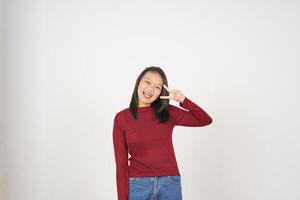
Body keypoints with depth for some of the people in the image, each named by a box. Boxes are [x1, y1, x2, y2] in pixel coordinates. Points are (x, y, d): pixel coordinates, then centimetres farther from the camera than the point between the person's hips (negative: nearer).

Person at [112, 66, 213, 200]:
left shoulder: (168, 113, 2)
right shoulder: (121, 118, -3)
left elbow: (206, 120, 5)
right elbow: (121, 163, -3)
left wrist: (183, 100, -7)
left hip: (170, 184, 2)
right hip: (138, 185, -1)